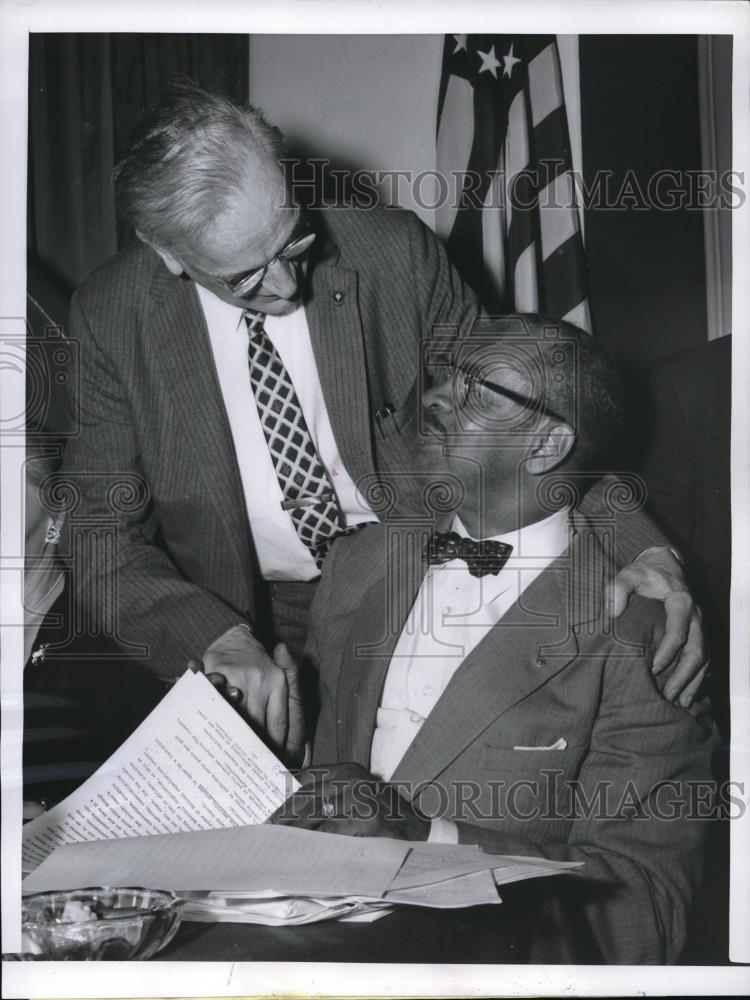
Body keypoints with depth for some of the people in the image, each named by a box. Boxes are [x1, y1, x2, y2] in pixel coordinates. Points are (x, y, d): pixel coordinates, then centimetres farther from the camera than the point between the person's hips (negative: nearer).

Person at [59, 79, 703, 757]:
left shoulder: (395, 251, -12)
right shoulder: (112, 315, -11)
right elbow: (104, 538, -7)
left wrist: (640, 544, -18)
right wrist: (219, 640, -26)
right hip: (252, 617, 1)